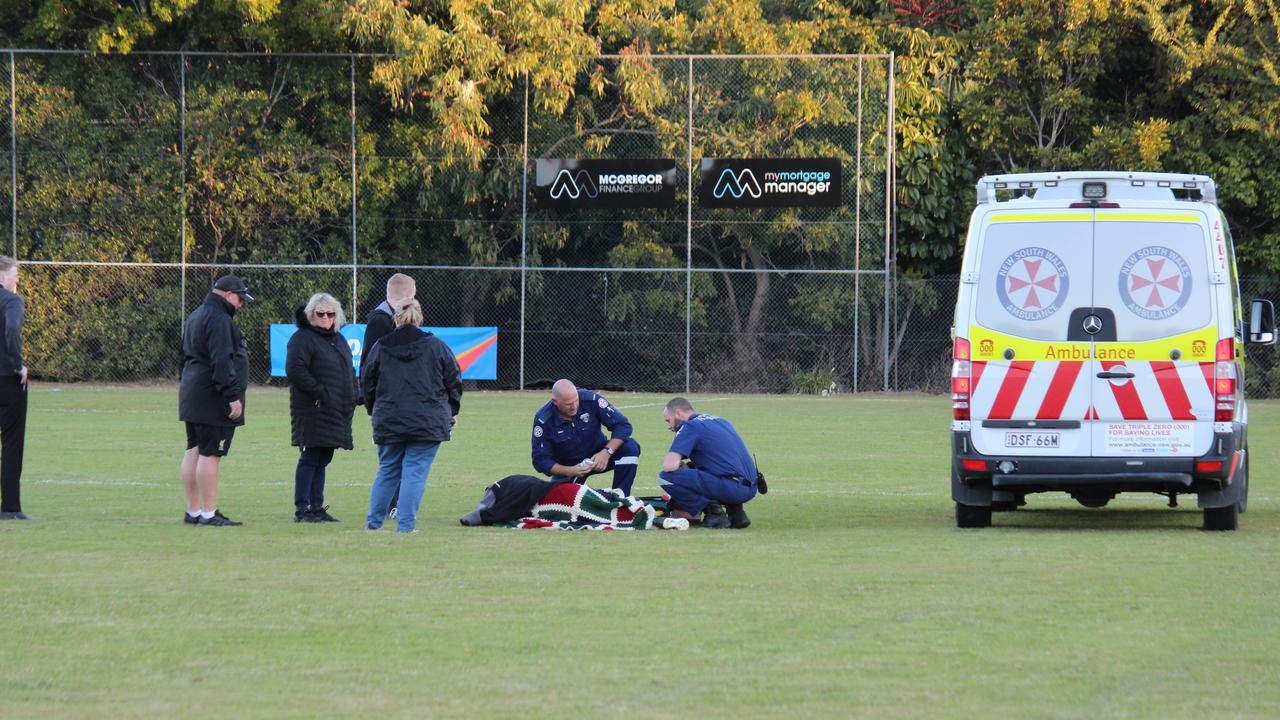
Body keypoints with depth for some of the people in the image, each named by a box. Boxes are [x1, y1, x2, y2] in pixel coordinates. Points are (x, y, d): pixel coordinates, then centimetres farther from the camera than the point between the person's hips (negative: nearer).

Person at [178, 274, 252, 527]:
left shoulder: (196, 316, 18)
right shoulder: (219, 320, -15)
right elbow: (222, 362, -22)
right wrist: (233, 396, -21)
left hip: (192, 397, 10)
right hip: (213, 400, -10)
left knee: (193, 451, 12)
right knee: (210, 454, -9)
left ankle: (193, 511, 16)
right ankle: (208, 513, -10)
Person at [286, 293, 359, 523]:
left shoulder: (339, 340, 20)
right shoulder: (302, 338, -7)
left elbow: (349, 371, 30)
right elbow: (295, 370, -18)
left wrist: (354, 395, 12)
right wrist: (320, 393, -20)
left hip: (338, 413, 8)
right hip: (314, 411, -8)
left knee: (322, 460, 11)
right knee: (310, 458, -7)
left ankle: (316, 507, 15)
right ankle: (302, 510, -5)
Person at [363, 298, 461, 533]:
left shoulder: (381, 348, 2)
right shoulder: (436, 346, -1)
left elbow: (368, 384, 10)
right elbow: (454, 380, 5)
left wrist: (374, 412, 23)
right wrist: (452, 412, 17)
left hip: (388, 423, 2)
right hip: (427, 423, -2)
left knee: (387, 471, 14)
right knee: (415, 473, -1)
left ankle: (374, 522, 15)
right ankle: (406, 525, -6)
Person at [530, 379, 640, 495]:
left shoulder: (590, 400, -22)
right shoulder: (543, 420, -22)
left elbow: (623, 425, -19)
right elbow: (541, 460, -18)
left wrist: (607, 452, -34)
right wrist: (570, 472, -32)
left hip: (597, 454, 0)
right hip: (567, 466, 0)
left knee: (631, 448, -24)